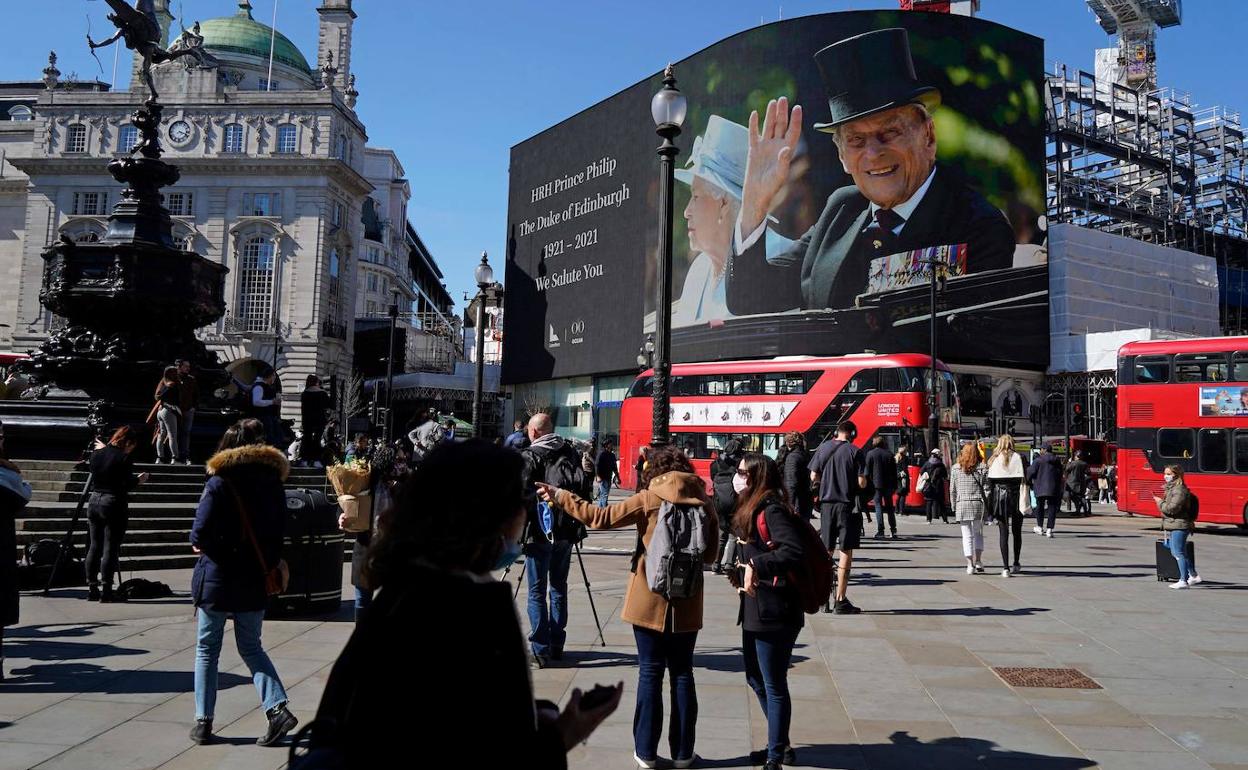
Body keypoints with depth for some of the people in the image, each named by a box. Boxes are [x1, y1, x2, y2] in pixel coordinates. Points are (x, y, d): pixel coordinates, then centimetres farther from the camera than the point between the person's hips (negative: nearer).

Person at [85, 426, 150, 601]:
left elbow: (94, 478, 17)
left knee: (94, 547, 10)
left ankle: (92, 590, 14)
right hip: (113, 505, -7)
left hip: (94, 502, 7)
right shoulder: (124, 458, -13)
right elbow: (127, 486, -14)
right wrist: (139, 480, 4)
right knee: (110, 549, -2)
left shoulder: (96, 454, 7)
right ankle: (107, 591, 0)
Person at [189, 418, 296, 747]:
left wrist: (198, 542, 5)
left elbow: (201, 531, -17)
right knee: (251, 647, 15)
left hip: (218, 578, -4)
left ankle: (203, 721, 15)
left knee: (207, 649, 12)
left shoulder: (220, 482, -12)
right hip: (256, 580, 4)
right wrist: (268, 563, 11)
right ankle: (278, 707, -1)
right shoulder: (274, 483, 2)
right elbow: (279, 531, 2)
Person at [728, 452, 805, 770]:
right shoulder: (750, 509, 12)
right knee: (756, 679, 21)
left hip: (774, 612, -10)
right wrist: (739, 572, 3)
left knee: (774, 686, 3)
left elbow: (794, 551, -29)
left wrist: (756, 566, -27)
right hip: (754, 609, 10)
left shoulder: (772, 510, -17)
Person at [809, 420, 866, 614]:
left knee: (827, 551, 12)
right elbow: (862, 482, -10)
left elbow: (813, 477, 4)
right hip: (847, 504, -4)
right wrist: (852, 483, 11)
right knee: (846, 551, 2)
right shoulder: (854, 451, -7)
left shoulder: (823, 447, 3)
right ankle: (840, 600, 2)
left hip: (826, 504, 4)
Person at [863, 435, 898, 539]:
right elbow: (894, 472, 9)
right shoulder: (890, 454, 8)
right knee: (890, 507, 12)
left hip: (876, 484, -3)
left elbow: (867, 471, -5)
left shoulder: (870, 454, -2)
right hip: (888, 484, 3)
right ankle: (893, 530, 11)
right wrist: (895, 486, 13)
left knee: (878, 507, -3)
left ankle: (880, 531, -7)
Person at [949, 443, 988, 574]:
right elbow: (986, 489, -2)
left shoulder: (956, 468, 2)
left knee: (967, 536, 4)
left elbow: (952, 490, 4)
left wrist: (954, 508, 12)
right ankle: (978, 561, 10)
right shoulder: (982, 467, -1)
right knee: (978, 533, 16)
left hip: (962, 505, 0)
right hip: (978, 504, 0)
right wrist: (987, 507, 4)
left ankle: (970, 565, 1)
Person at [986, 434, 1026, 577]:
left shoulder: (994, 459, 3)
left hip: (999, 496, 1)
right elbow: (1022, 480, -7)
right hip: (1015, 496, -1)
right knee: (1017, 532, 15)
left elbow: (990, 482, 1)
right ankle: (1016, 564, 24)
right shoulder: (1018, 457, -2)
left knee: (1003, 533, 2)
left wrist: (990, 502, 5)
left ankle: (1005, 567, -4)